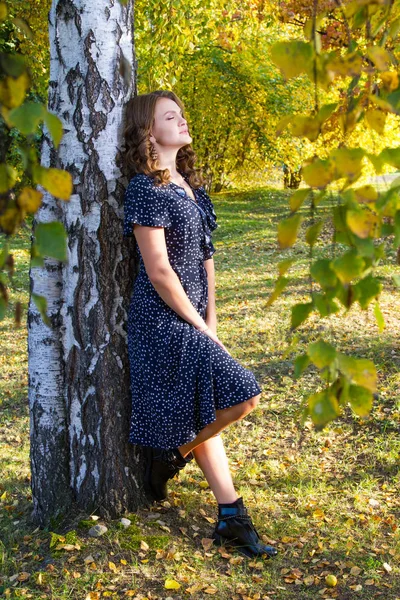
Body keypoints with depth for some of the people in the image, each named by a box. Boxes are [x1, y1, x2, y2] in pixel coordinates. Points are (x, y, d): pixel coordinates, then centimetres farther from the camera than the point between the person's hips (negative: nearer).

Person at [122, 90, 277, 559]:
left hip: (190, 319, 9)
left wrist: (210, 317, 6)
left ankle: (231, 521, 18)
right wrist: (199, 325, -11)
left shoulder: (188, 184, 12)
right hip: (163, 320, -9)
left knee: (204, 415, 11)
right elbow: (158, 272, -18)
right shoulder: (146, 189, -15)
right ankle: (170, 456, 9)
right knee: (240, 396, -13)